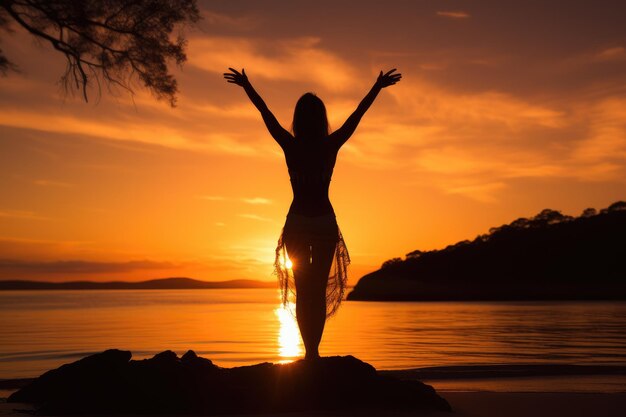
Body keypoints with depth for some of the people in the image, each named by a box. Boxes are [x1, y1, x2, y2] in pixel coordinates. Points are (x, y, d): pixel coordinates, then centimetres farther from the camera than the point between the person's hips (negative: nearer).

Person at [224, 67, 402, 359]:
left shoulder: (290, 146, -6)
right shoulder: (331, 145, -5)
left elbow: (265, 112, 6)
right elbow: (358, 113, 6)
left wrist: (246, 86, 19)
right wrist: (378, 86, 18)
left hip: (297, 223, 0)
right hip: (325, 222, 0)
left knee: (302, 290, 7)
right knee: (320, 290, 6)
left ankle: (309, 352, 1)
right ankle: (314, 353, 0)